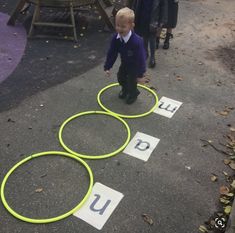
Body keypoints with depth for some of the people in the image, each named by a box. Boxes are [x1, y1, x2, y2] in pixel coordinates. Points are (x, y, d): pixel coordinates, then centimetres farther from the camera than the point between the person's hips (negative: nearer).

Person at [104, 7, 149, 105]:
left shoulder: (137, 41, -41)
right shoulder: (116, 37, -24)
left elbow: (141, 58, -32)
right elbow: (111, 53, -11)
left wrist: (140, 75, -25)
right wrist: (107, 67, -7)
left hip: (135, 65, -6)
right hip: (125, 62, 6)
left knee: (131, 80, 0)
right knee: (120, 77, 18)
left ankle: (133, 93, 33)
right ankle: (125, 89, 51)